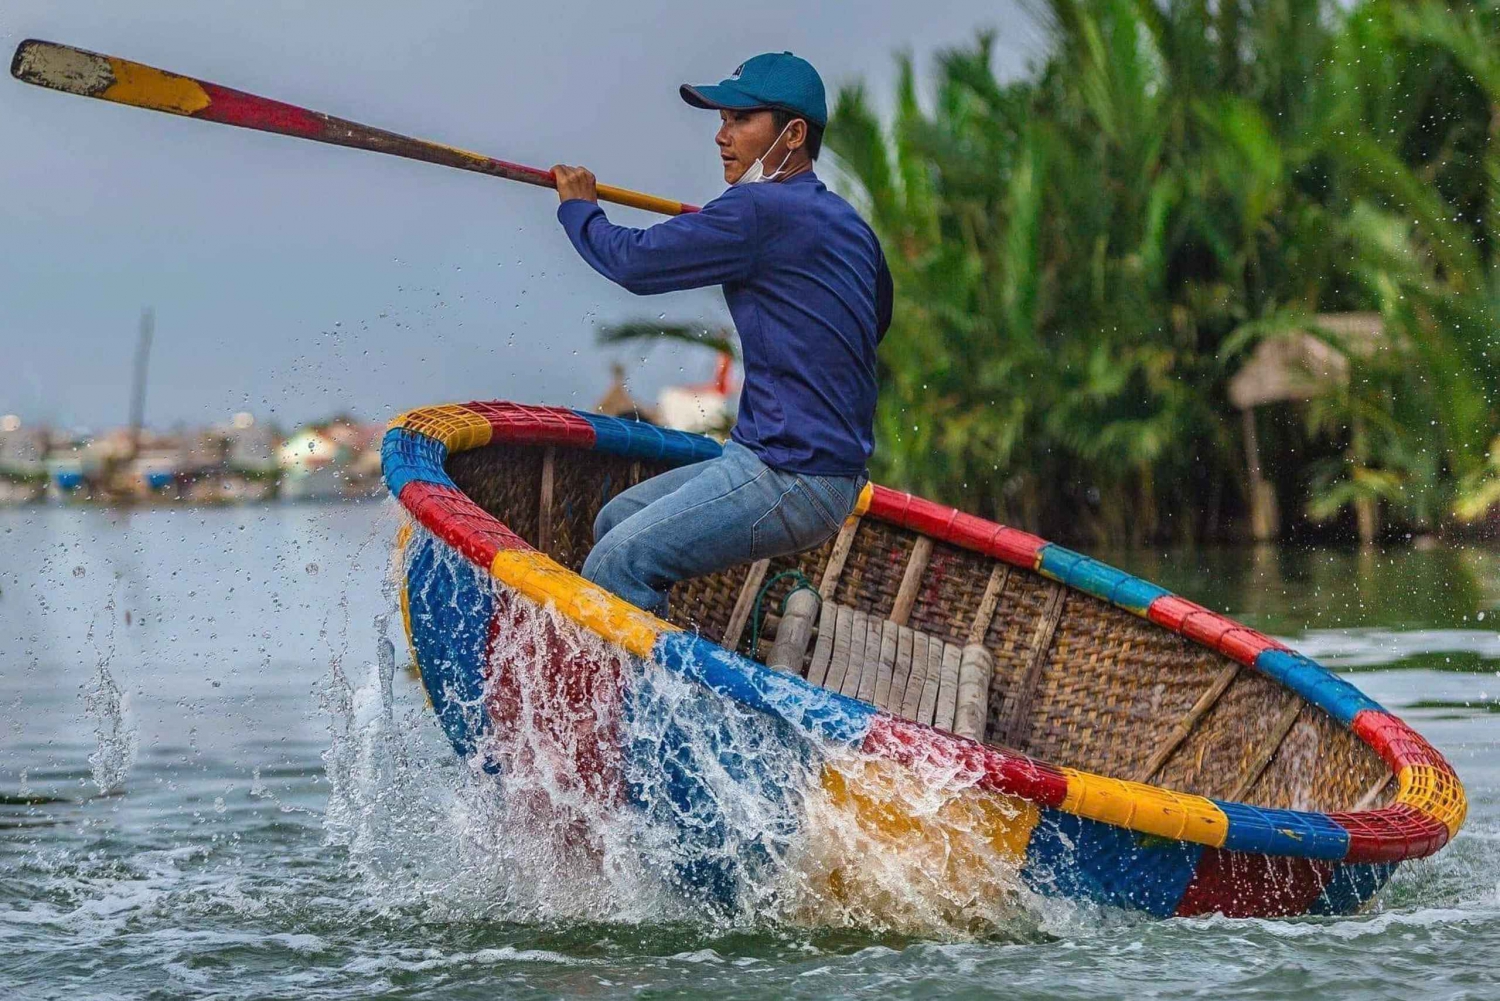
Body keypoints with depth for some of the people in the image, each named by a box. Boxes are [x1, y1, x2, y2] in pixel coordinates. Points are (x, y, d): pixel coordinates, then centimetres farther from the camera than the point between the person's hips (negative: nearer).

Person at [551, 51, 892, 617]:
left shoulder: (759, 210, -16)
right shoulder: (846, 223, 13)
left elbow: (635, 261, -9)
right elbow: (877, 321, 32)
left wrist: (578, 209, 12)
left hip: (792, 479, -11)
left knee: (615, 566, -19)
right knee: (616, 524, 17)